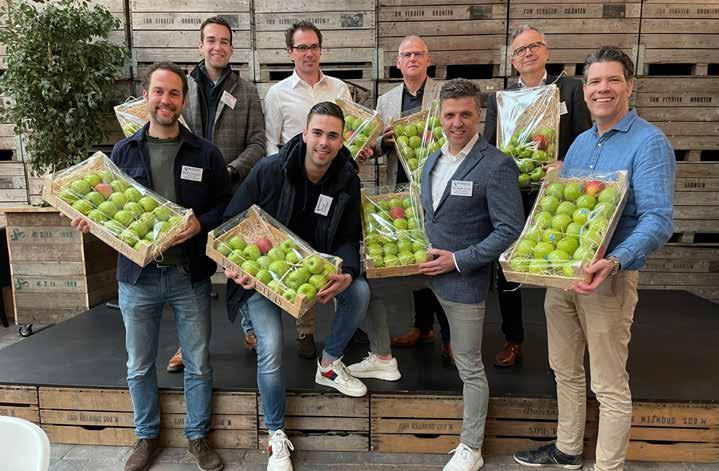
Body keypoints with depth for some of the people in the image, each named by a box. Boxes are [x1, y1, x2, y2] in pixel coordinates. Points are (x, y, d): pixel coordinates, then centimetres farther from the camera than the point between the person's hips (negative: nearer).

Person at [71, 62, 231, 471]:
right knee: (139, 366, 15)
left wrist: (200, 224, -18)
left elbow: (226, 205, 0)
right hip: (138, 275, 2)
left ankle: (198, 436, 32)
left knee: (199, 364, 10)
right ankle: (147, 436, 38)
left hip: (191, 275, -1)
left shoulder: (205, 153, -1)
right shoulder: (123, 151, 4)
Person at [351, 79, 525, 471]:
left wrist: (458, 260, -19)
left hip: (464, 277, -7)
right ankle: (381, 359, 32)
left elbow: (511, 230, -17)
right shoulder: (432, 161, 9)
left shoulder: (497, 166, -15)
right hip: (425, 264, 7)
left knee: (469, 366, 5)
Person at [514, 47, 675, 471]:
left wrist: (615, 262, -35)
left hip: (607, 277, -7)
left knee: (609, 387, 4)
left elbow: (658, 220, -20)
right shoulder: (581, 143, 13)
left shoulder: (649, 143, -10)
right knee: (565, 370, 19)